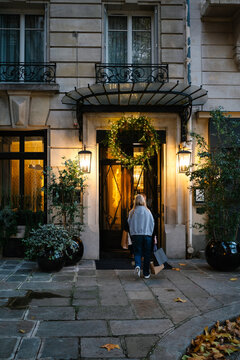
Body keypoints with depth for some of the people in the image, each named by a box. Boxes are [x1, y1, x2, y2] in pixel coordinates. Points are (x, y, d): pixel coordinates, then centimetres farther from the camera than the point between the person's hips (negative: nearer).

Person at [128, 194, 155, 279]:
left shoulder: (132, 212, 0)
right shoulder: (147, 211, 0)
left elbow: (129, 224, 4)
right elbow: (152, 223, 3)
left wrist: (132, 235, 13)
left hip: (136, 235, 0)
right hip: (147, 234, 0)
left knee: (137, 252, 9)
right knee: (147, 254, 9)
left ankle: (137, 265, -20)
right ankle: (146, 273, 13)